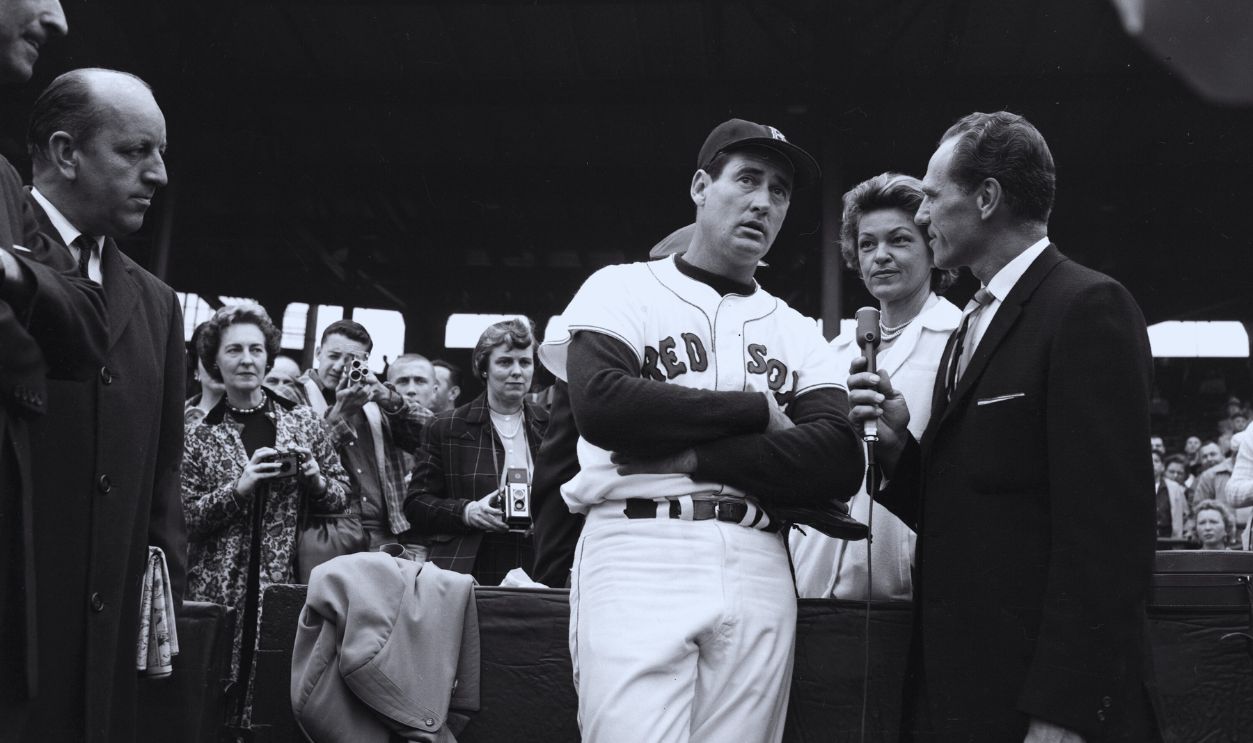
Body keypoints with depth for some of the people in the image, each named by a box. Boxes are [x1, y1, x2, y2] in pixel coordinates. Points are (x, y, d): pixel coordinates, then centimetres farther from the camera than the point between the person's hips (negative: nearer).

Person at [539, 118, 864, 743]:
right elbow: (600, 404, -12)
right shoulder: (623, 290, 7)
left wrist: (693, 456, -10)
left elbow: (839, 465, 1)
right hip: (636, 556, -3)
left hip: (758, 571, 4)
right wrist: (758, 409, -6)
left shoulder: (799, 335, 16)